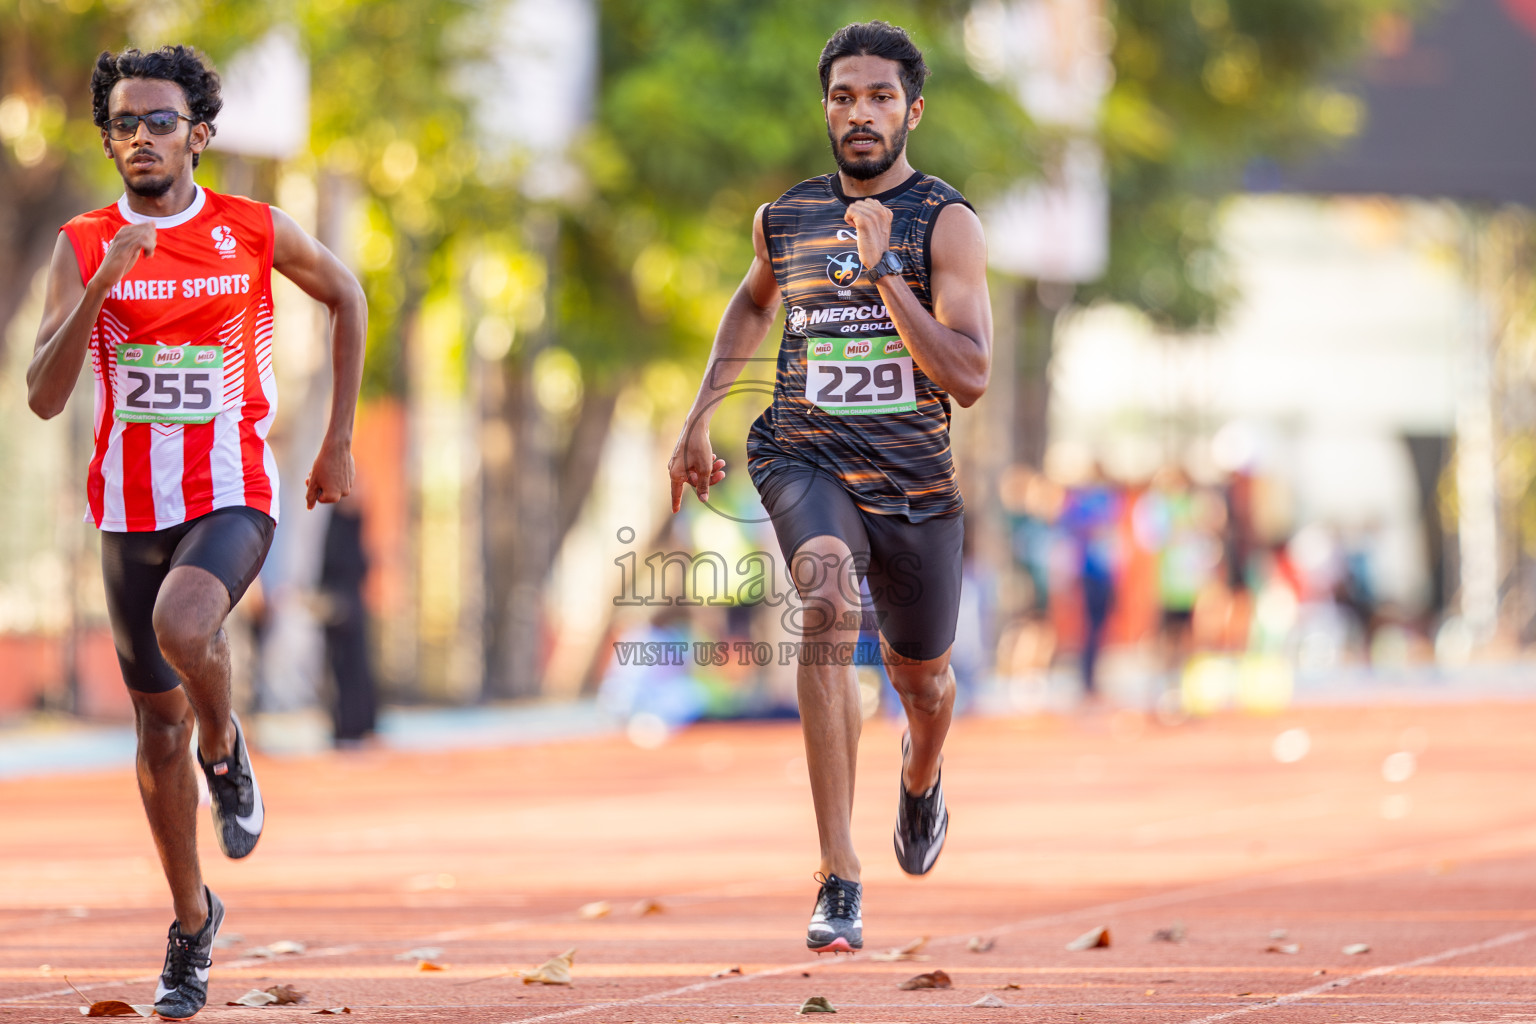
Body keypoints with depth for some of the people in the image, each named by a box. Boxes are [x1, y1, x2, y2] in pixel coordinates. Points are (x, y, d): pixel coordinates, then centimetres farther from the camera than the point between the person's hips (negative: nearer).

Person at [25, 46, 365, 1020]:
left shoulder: (255, 232, -4)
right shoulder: (84, 246, -2)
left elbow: (346, 294, 15)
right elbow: (44, 396, -11)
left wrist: (339, 441, 13)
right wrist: (101, 287, -24)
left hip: (232, 492, -3)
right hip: (131, 504, 3)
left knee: (181, 624, -34)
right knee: (159, 722, 10)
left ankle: (227, 749, -1)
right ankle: (193, 923, 28)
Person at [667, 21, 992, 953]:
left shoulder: (946, 223, -9)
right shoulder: (786, 219, 3)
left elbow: (970, 377, -19)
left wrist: (882, 272, -25)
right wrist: (701, 416, 20)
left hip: (916, 482, 0)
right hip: (806, 460, 0)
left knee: (921, 677, 17)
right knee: (828, 598, -31)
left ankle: (922, 776, 59)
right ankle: (839, 877, -33)